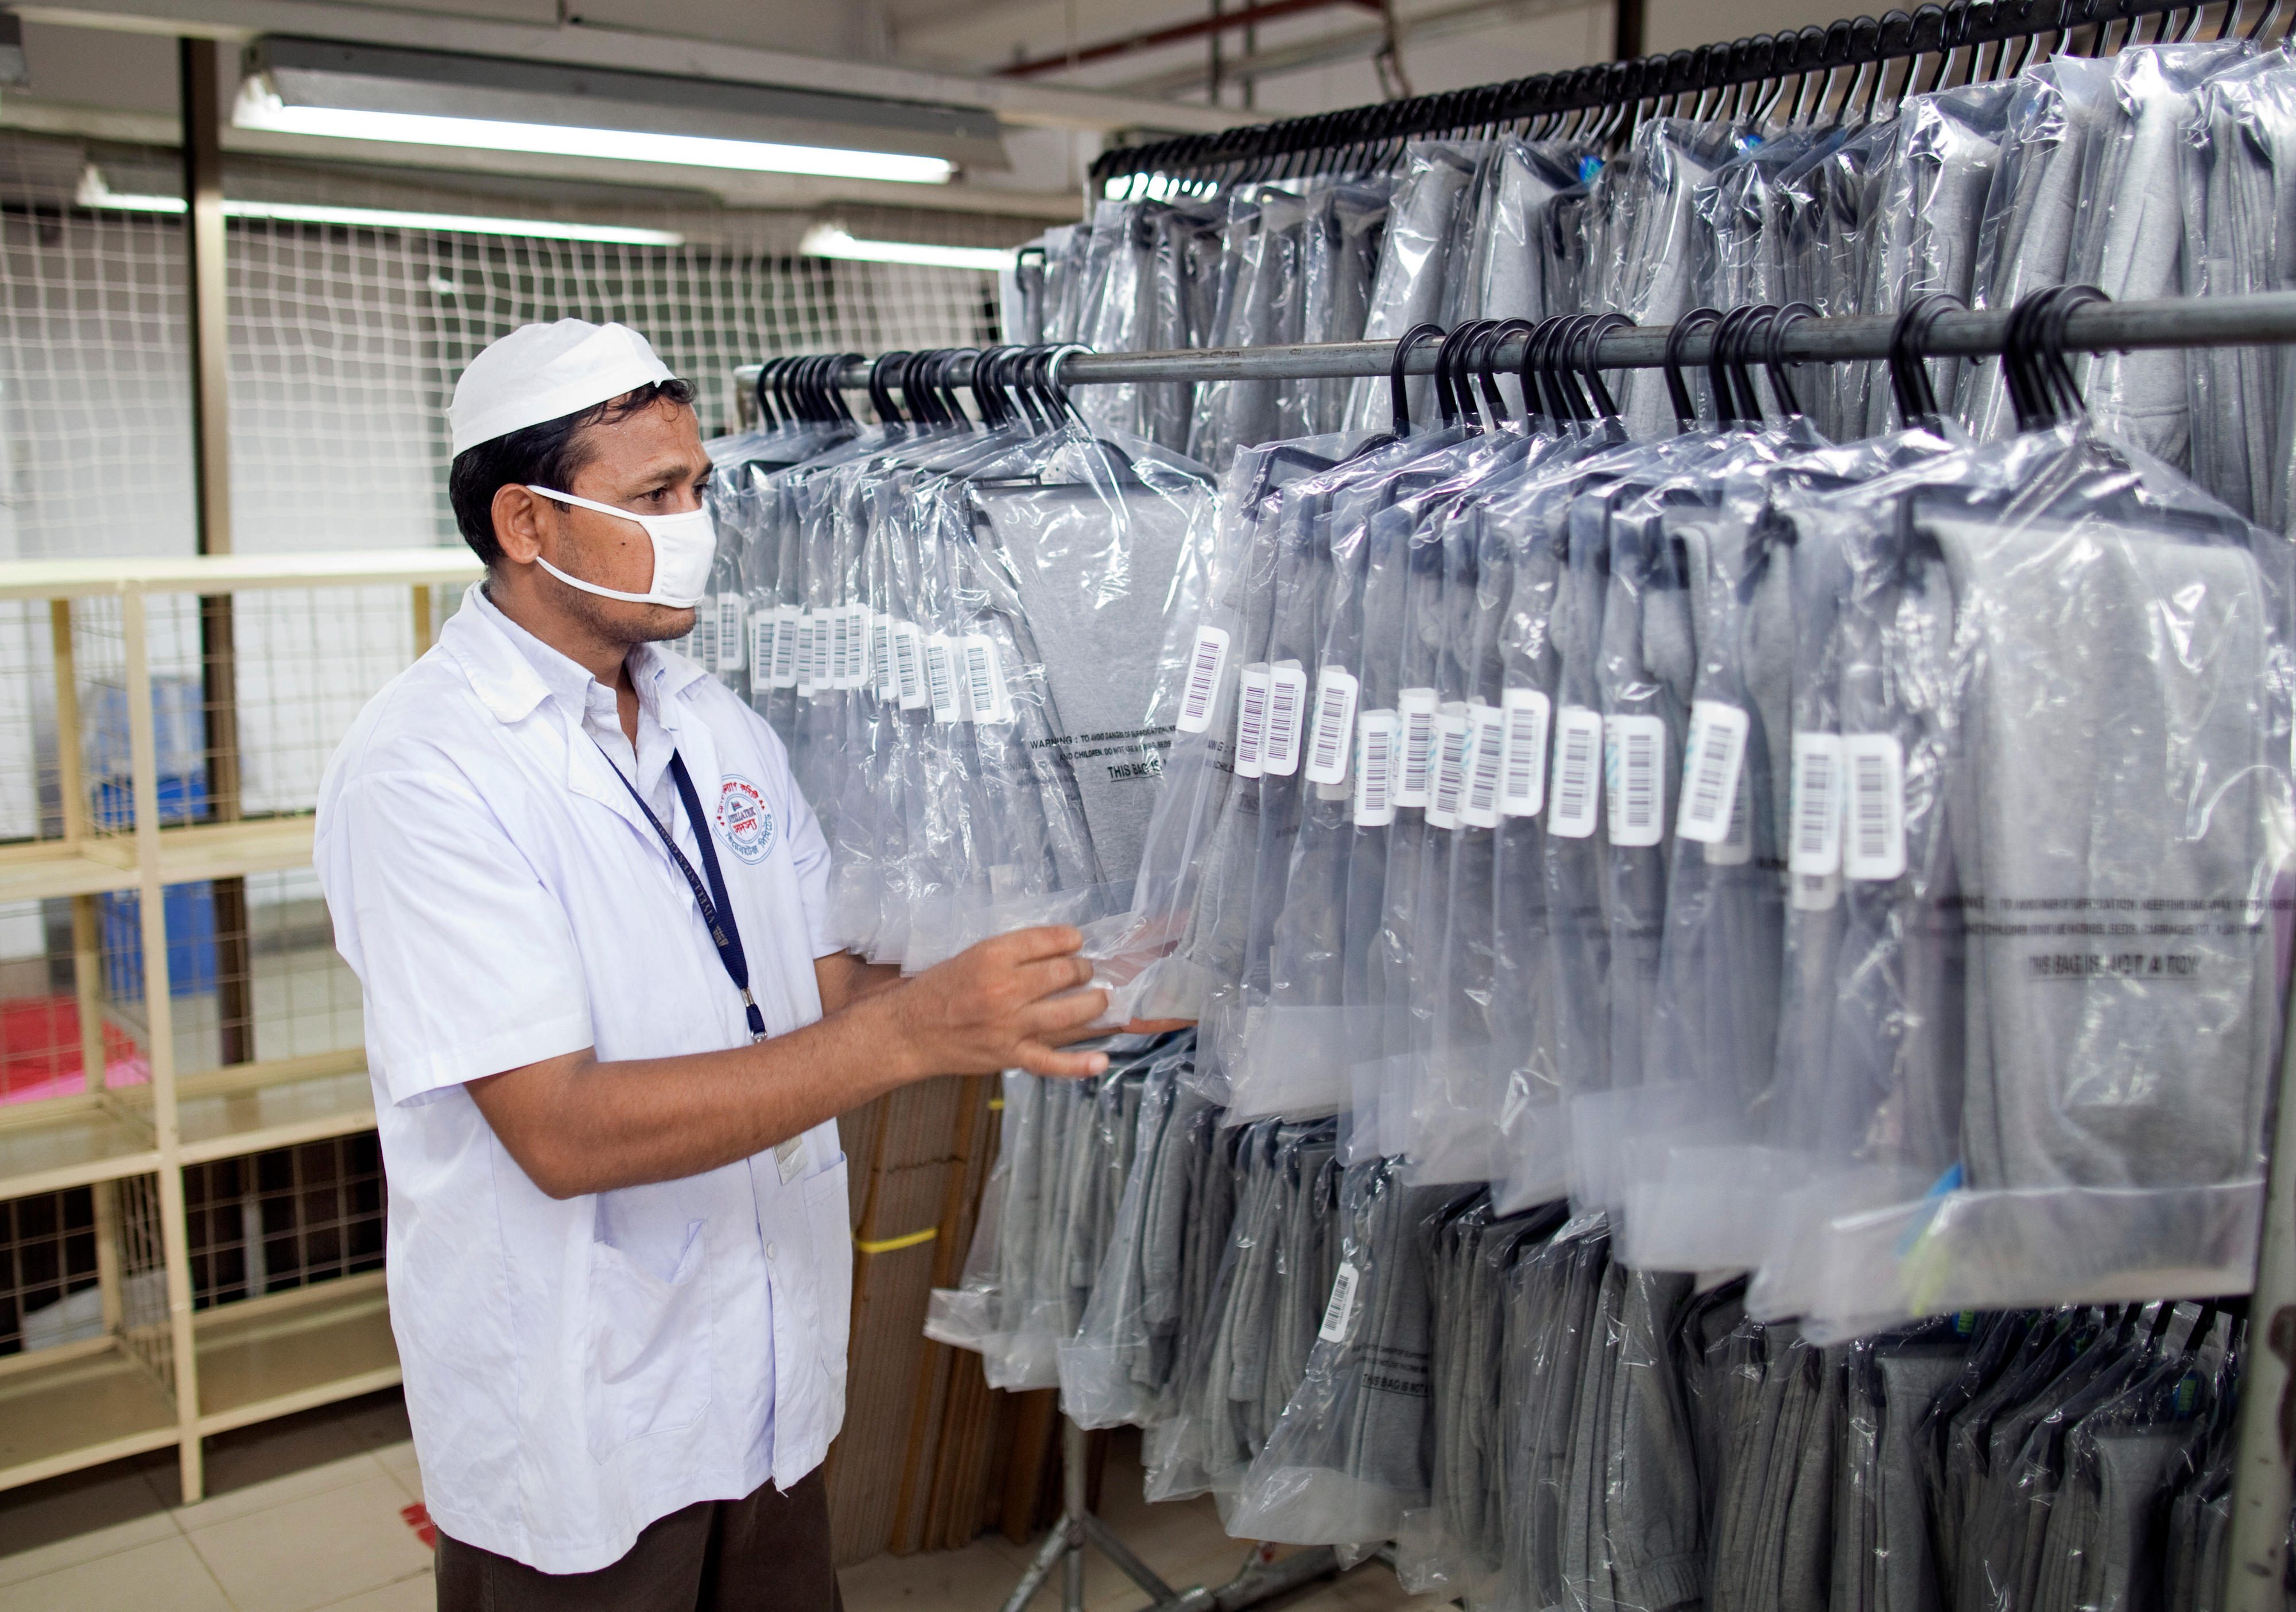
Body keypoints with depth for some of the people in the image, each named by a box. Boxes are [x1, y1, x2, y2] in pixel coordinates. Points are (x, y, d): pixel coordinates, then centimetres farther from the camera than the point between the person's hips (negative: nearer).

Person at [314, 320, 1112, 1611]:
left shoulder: (716, 723, 6)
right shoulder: (422, 768, -18)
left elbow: (826, 989, 6)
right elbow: (563, 1131, -26)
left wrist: (1059, 994, -12)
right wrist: (912, 1031, -32)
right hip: (574, 1434, -6)